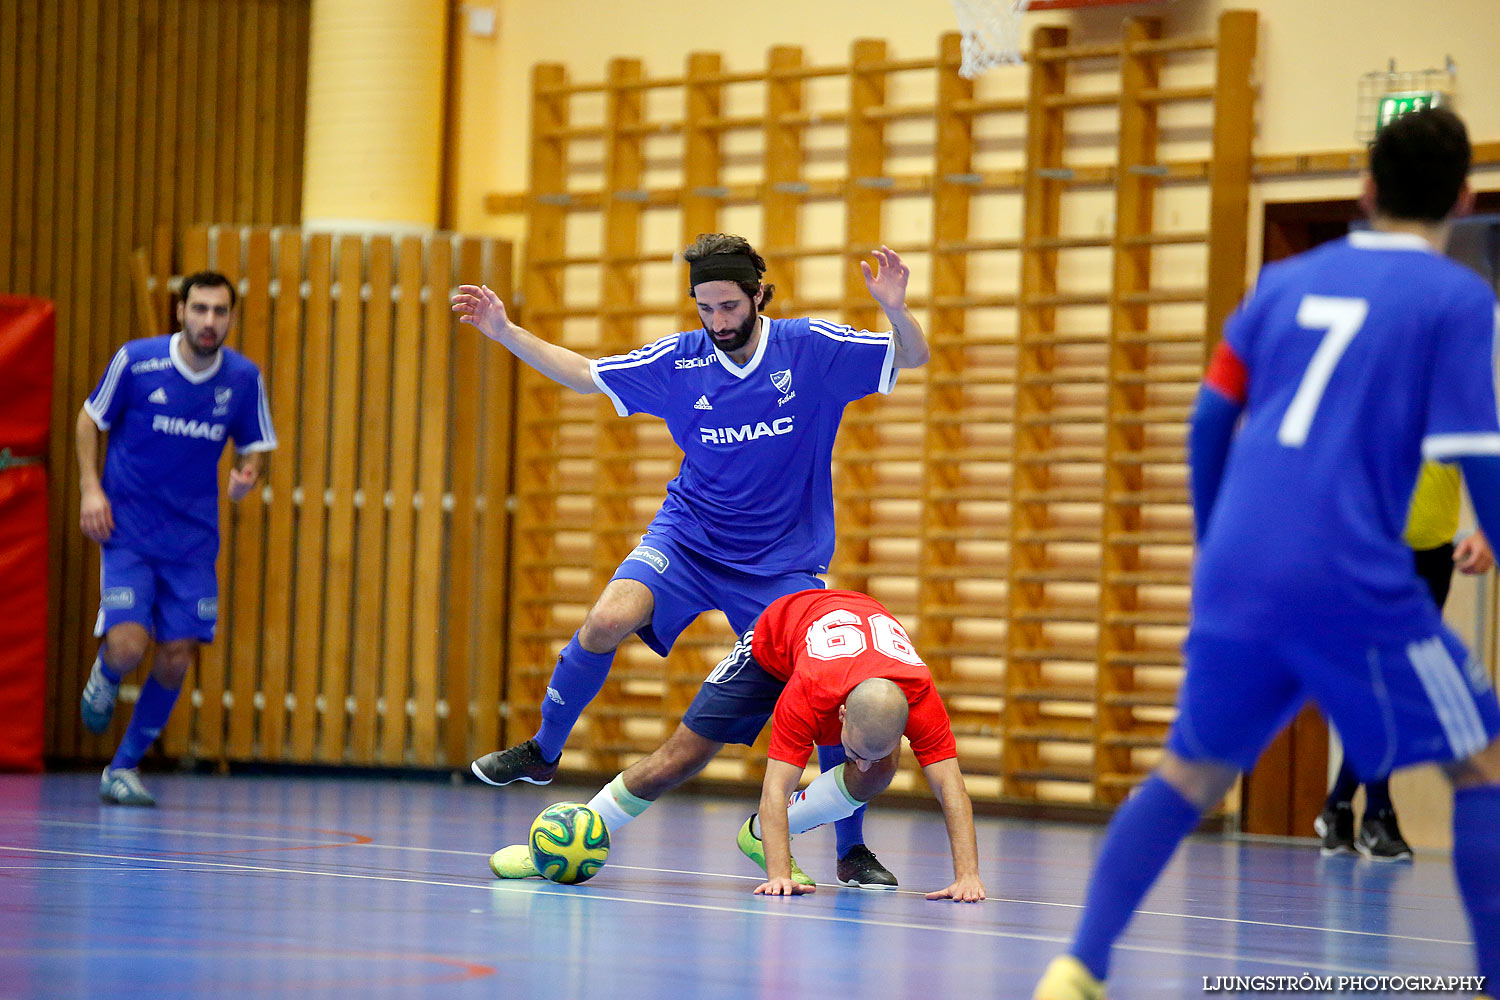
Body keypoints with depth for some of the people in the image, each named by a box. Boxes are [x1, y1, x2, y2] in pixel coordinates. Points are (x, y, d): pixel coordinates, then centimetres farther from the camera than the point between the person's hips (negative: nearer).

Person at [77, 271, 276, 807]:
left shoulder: (244, 379, -4)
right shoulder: (136, 361, -11)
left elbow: (253, 445, 10)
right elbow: (89, 419, 3)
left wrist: (246, 474, -13)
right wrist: (91, 487, -8)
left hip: (193, 539, 3)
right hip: (127, 530, -3)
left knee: (177, 657, -2)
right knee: (127, 646, -18)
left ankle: (124, 767, 17)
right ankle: (103, 678, 22)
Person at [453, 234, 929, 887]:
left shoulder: (812, 348, -10)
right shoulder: (680, 360, -4)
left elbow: (912, 357, -9)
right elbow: (583, 374, 6)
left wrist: (895, 311, -31)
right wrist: (505, 332, -3)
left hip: (783, 558, -1)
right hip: (688, 536, 1)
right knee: (607, 621, -23)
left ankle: (852, 849, 6)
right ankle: (542, 752, 2)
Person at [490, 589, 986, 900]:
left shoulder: (919, 696, -42)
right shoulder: (809, 693, -47)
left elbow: (950, 785, -41)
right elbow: (776, 786, -45)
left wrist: (967, 875, -51)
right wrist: (779, 873, -56)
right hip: (775, 640, -3)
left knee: (879, 774, -20)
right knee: (682, 756, 0)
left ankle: (760, 835, 2)